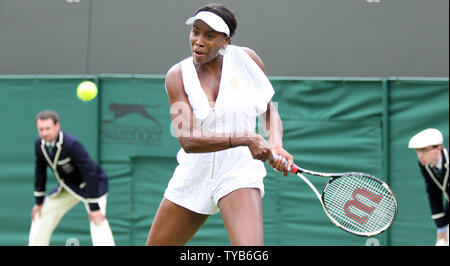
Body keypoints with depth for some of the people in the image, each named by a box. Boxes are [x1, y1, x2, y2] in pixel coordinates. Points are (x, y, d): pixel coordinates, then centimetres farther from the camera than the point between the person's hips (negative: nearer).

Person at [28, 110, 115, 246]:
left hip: (93, 184, -7)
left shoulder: (72, 144, -32)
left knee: (97, 221, -27)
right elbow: (40, 172, 4)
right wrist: (39, 202, 7)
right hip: (67, 186, 7)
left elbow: (90, 173, -31)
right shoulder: (39, 143, -12)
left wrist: (94, 207, -31)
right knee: (41, 217, 8)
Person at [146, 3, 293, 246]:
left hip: (238, 173, -2)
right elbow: (188, 140, -18)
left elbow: (270, 113, 10)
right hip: (193, 177, 2)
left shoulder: (246, 59, -2)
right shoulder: (178, 76, -6)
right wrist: (244, 139, -29)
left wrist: (275, 146, -12)